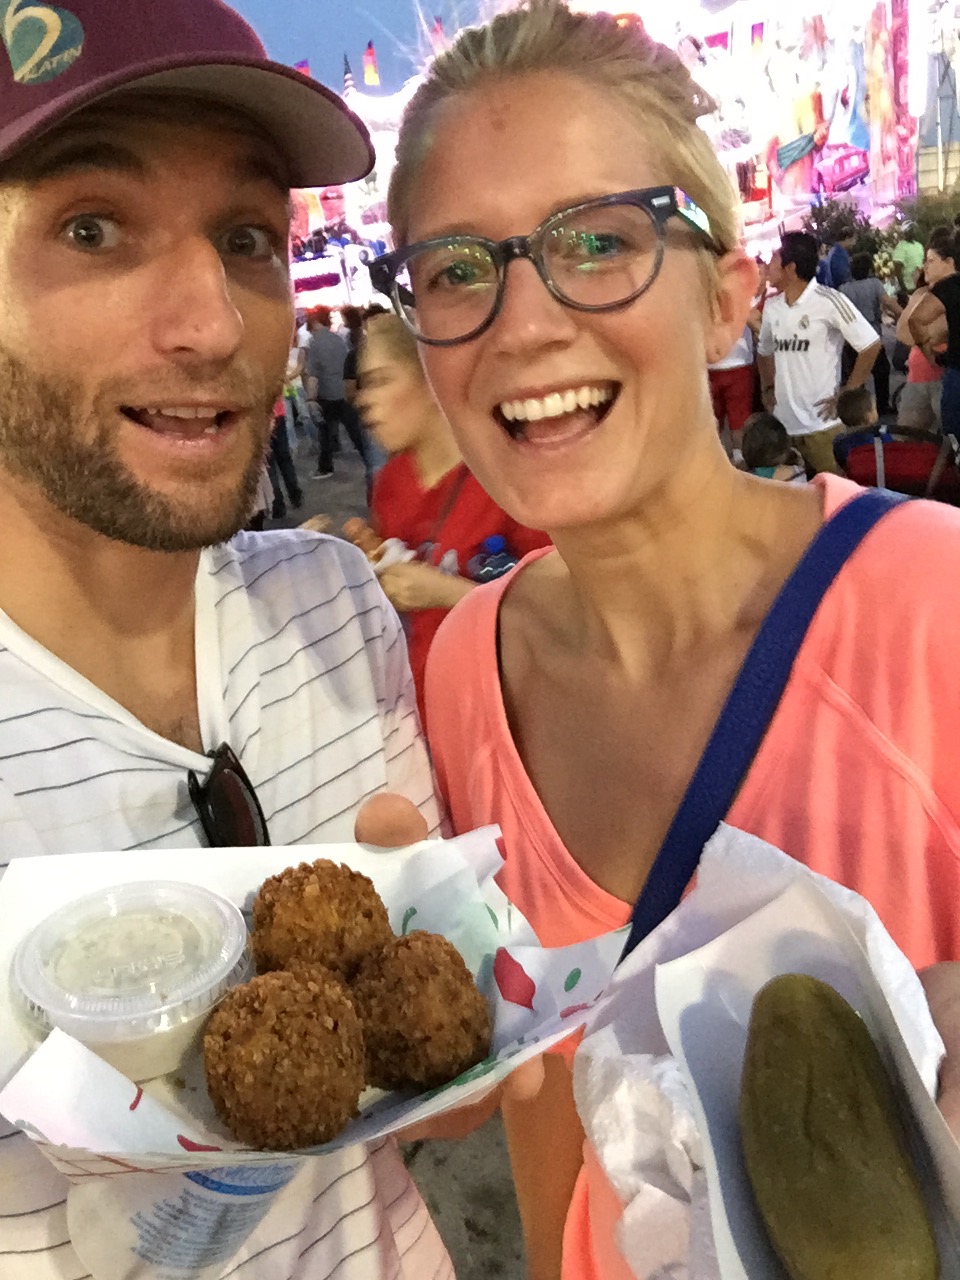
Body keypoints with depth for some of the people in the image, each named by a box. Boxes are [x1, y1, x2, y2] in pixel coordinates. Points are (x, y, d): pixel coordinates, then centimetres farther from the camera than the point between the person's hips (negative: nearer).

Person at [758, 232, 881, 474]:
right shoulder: (771, 306, 9)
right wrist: (768, 389, 12)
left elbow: (871, 346, -9)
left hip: (822, 423, -6)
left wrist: (846, 394, -10)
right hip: (782, 422, 6)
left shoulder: (829, 301, -9)